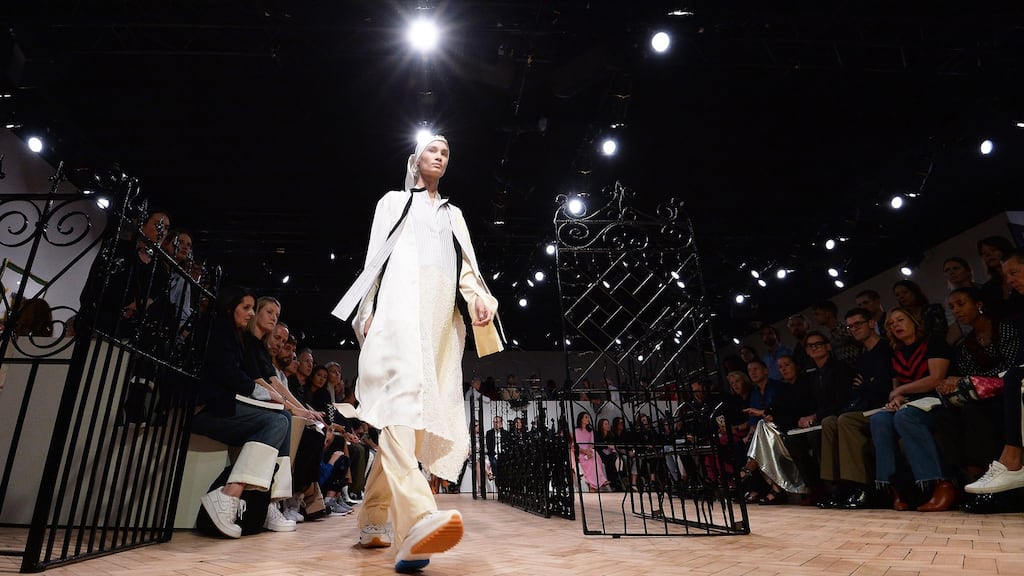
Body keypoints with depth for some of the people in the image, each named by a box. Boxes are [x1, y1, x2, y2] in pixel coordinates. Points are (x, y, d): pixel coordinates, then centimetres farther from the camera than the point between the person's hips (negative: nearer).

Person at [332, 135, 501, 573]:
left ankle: (372, 517, 6)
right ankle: (415, 520, -45)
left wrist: (479, 298, -2)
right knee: (404, 391, -28)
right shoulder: (394, 201, 22)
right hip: (402, 296, -4)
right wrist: (369, 310, -1)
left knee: (424, 406, -6)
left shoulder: (453, 214, 31)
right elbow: (376, 257, 12)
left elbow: (467, 265, 18)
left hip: (443, 308, 5)